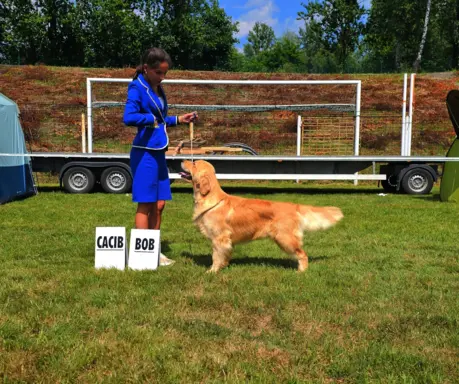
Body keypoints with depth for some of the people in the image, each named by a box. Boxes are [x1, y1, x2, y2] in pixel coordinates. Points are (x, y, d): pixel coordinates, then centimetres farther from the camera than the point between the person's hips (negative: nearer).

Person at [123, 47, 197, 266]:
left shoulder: (158, 89, 14)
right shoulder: (137, 88, -10)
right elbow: (128, 117, -26)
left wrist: (178, 120, 11)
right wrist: (151, 119, -13)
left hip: (158, 153, 8)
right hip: (144, 153, -8)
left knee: (159, 204, 11)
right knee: (146, 204, -3)